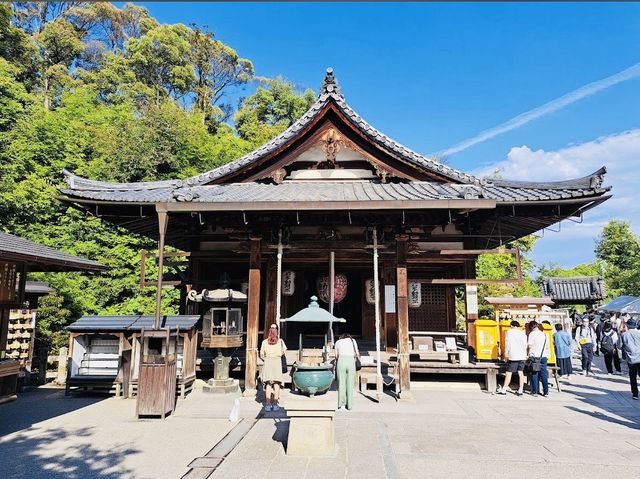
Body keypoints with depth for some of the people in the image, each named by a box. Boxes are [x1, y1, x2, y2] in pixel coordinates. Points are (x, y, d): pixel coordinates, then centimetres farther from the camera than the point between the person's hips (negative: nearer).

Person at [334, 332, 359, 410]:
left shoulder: (338, 342, 20)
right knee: (350, 384, 7)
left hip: (341, 361, 0)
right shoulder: (353, 340, 21)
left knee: (341, 383, 6)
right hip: (351, 361, 0)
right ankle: (349, 405, 10)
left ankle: (341, 404, 5)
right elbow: (357, 353, 15)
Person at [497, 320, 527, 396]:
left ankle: (503, 390, 1)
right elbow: (525, 345, 11)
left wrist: (506, 353, 4)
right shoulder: (522, 333, 10)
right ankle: (520, 390, 9)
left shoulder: (509, 332, -1)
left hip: (513, 356, -5)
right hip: (522, 356, 5)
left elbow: (507, 344, -4)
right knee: (521, 373, 8)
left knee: (509, 373, -2)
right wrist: (525, 354, 18)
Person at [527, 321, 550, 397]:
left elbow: (529, 346, -8)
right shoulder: (544, 334, 9)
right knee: (544, 374, 9)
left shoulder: (531, 334, -5)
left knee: (534, 374, 2)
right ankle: (546, 392, 10)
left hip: (534, 357, -4)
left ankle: (535, 392, 4)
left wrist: (528, 354, 7)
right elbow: (547, 346, 15)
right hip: (543, 356, 4)